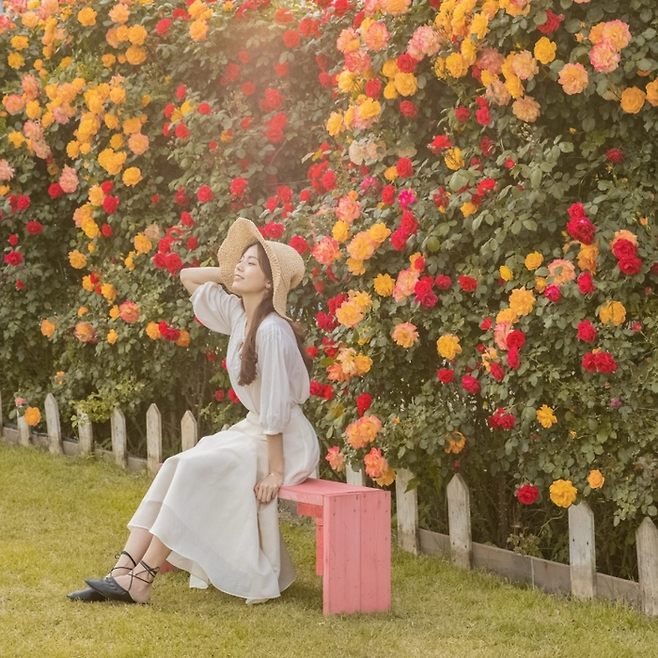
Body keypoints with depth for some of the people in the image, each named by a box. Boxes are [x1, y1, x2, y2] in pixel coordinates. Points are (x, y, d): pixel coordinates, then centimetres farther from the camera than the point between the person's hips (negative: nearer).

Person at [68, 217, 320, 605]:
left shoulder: (272, 330, -21)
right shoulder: (237, 313, 5)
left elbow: (276, 407, -23)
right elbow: (189, 277, 18)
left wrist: (275, 471, -22)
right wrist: (232, 274, 5)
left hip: (286, 442, -8)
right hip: (253, 431, 9)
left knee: (194, 470, -24)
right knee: (174, 468, -10)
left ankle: (141, 581, -21)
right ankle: (123, 571, -18)